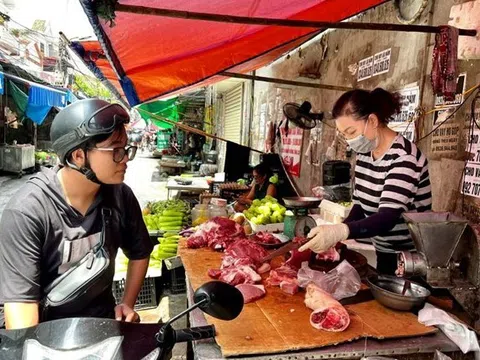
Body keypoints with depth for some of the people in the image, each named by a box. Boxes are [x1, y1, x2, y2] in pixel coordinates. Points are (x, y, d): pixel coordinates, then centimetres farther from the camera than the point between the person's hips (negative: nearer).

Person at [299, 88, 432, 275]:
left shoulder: (404, 157, -23)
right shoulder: (364, 153, 0)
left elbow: (387, 218, -34)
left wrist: (341, 231, -49)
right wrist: (335, 235, -12)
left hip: (412, 260, -7)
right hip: (384, 254, 7)